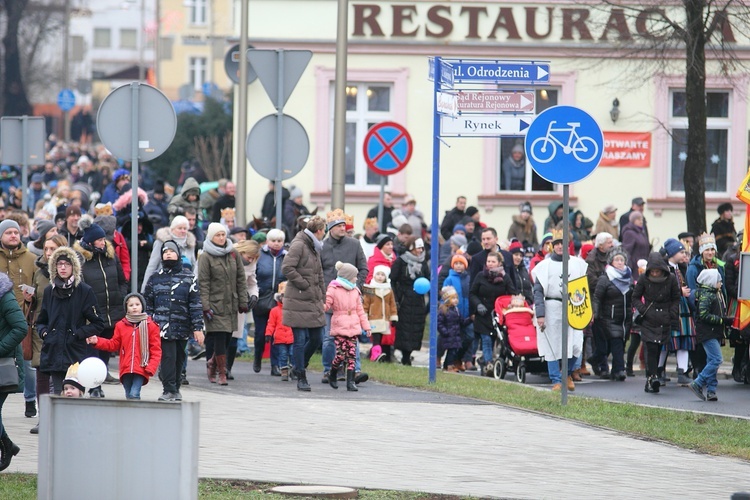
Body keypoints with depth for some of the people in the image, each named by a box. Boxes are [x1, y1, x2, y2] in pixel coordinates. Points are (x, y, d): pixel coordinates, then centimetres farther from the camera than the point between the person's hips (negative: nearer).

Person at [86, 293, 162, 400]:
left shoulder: (150, 326, 1)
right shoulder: (121, 326, 9)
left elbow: (156, 349, 1)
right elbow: (114, 345, 15)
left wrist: (151, 367, -11)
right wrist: (97, 341, 3)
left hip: (141, 370, -4)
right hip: (126, 370, 4)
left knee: (134, 394, -18)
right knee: (128, 396, 10)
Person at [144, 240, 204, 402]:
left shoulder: (188, 277, 6)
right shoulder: (155, 278, 10)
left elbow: (196, 303, 2)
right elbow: (147, 303, 14)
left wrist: (198, 328, -4)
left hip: (182, 327, 1)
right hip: (163, 327, -1)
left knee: (179, 358, 7)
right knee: (168, 356, -11)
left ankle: (175, 388, 19)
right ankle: (169, 390, -10)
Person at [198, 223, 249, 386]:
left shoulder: (234, 254, 9)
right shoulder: (206, 257, -4)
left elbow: (241, 279, 12)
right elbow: (203, 283, -7)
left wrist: (243, 302, 8)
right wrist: (205, 307, -13)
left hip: (231, 304, 5)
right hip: (215, 304, -5)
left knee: (227, 337, 6)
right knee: (220, 338, -9)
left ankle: (212, 362, 28)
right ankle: (221, 373, -4)